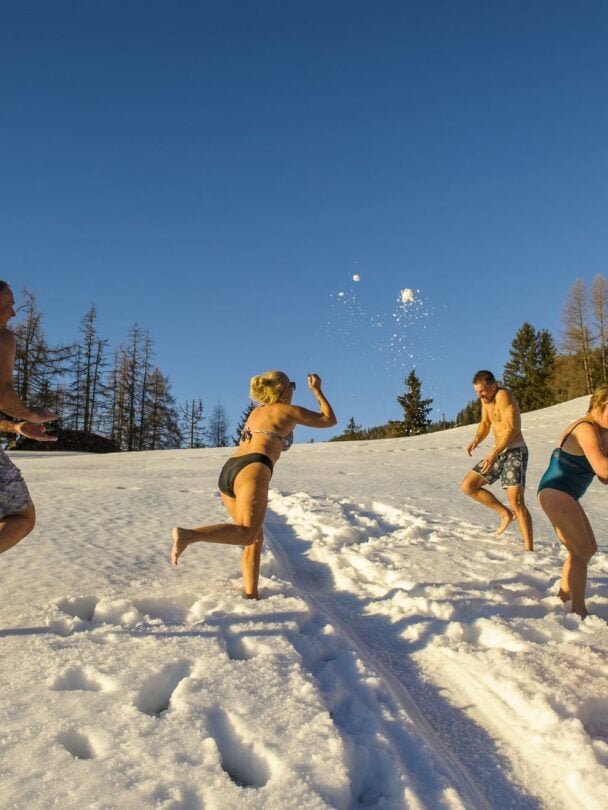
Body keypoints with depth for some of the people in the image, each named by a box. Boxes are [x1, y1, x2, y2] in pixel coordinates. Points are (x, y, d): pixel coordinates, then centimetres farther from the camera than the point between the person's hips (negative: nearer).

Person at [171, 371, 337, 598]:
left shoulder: (257, 411, 31)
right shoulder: (289, 411, 13)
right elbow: (329, 420, 24)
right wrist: (317, 390, 34)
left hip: (228, 470, 8)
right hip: (251, 469, -8)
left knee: (256, 539, 13)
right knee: (246, 533, -23)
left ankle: (251, 595, 5)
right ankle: (188, 535, -42)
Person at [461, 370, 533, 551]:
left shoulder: (503, 395, -18)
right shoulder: (486, 399, 8)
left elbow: (512, 429, -26)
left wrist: (493, 454, -33)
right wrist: (476, 440, -1)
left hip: (515, 452, -9)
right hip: (499, 453, 9)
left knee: (516, 502, -18)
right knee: (467, 486, 3)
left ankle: (529, 550, -14)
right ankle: (506, 513, 11)